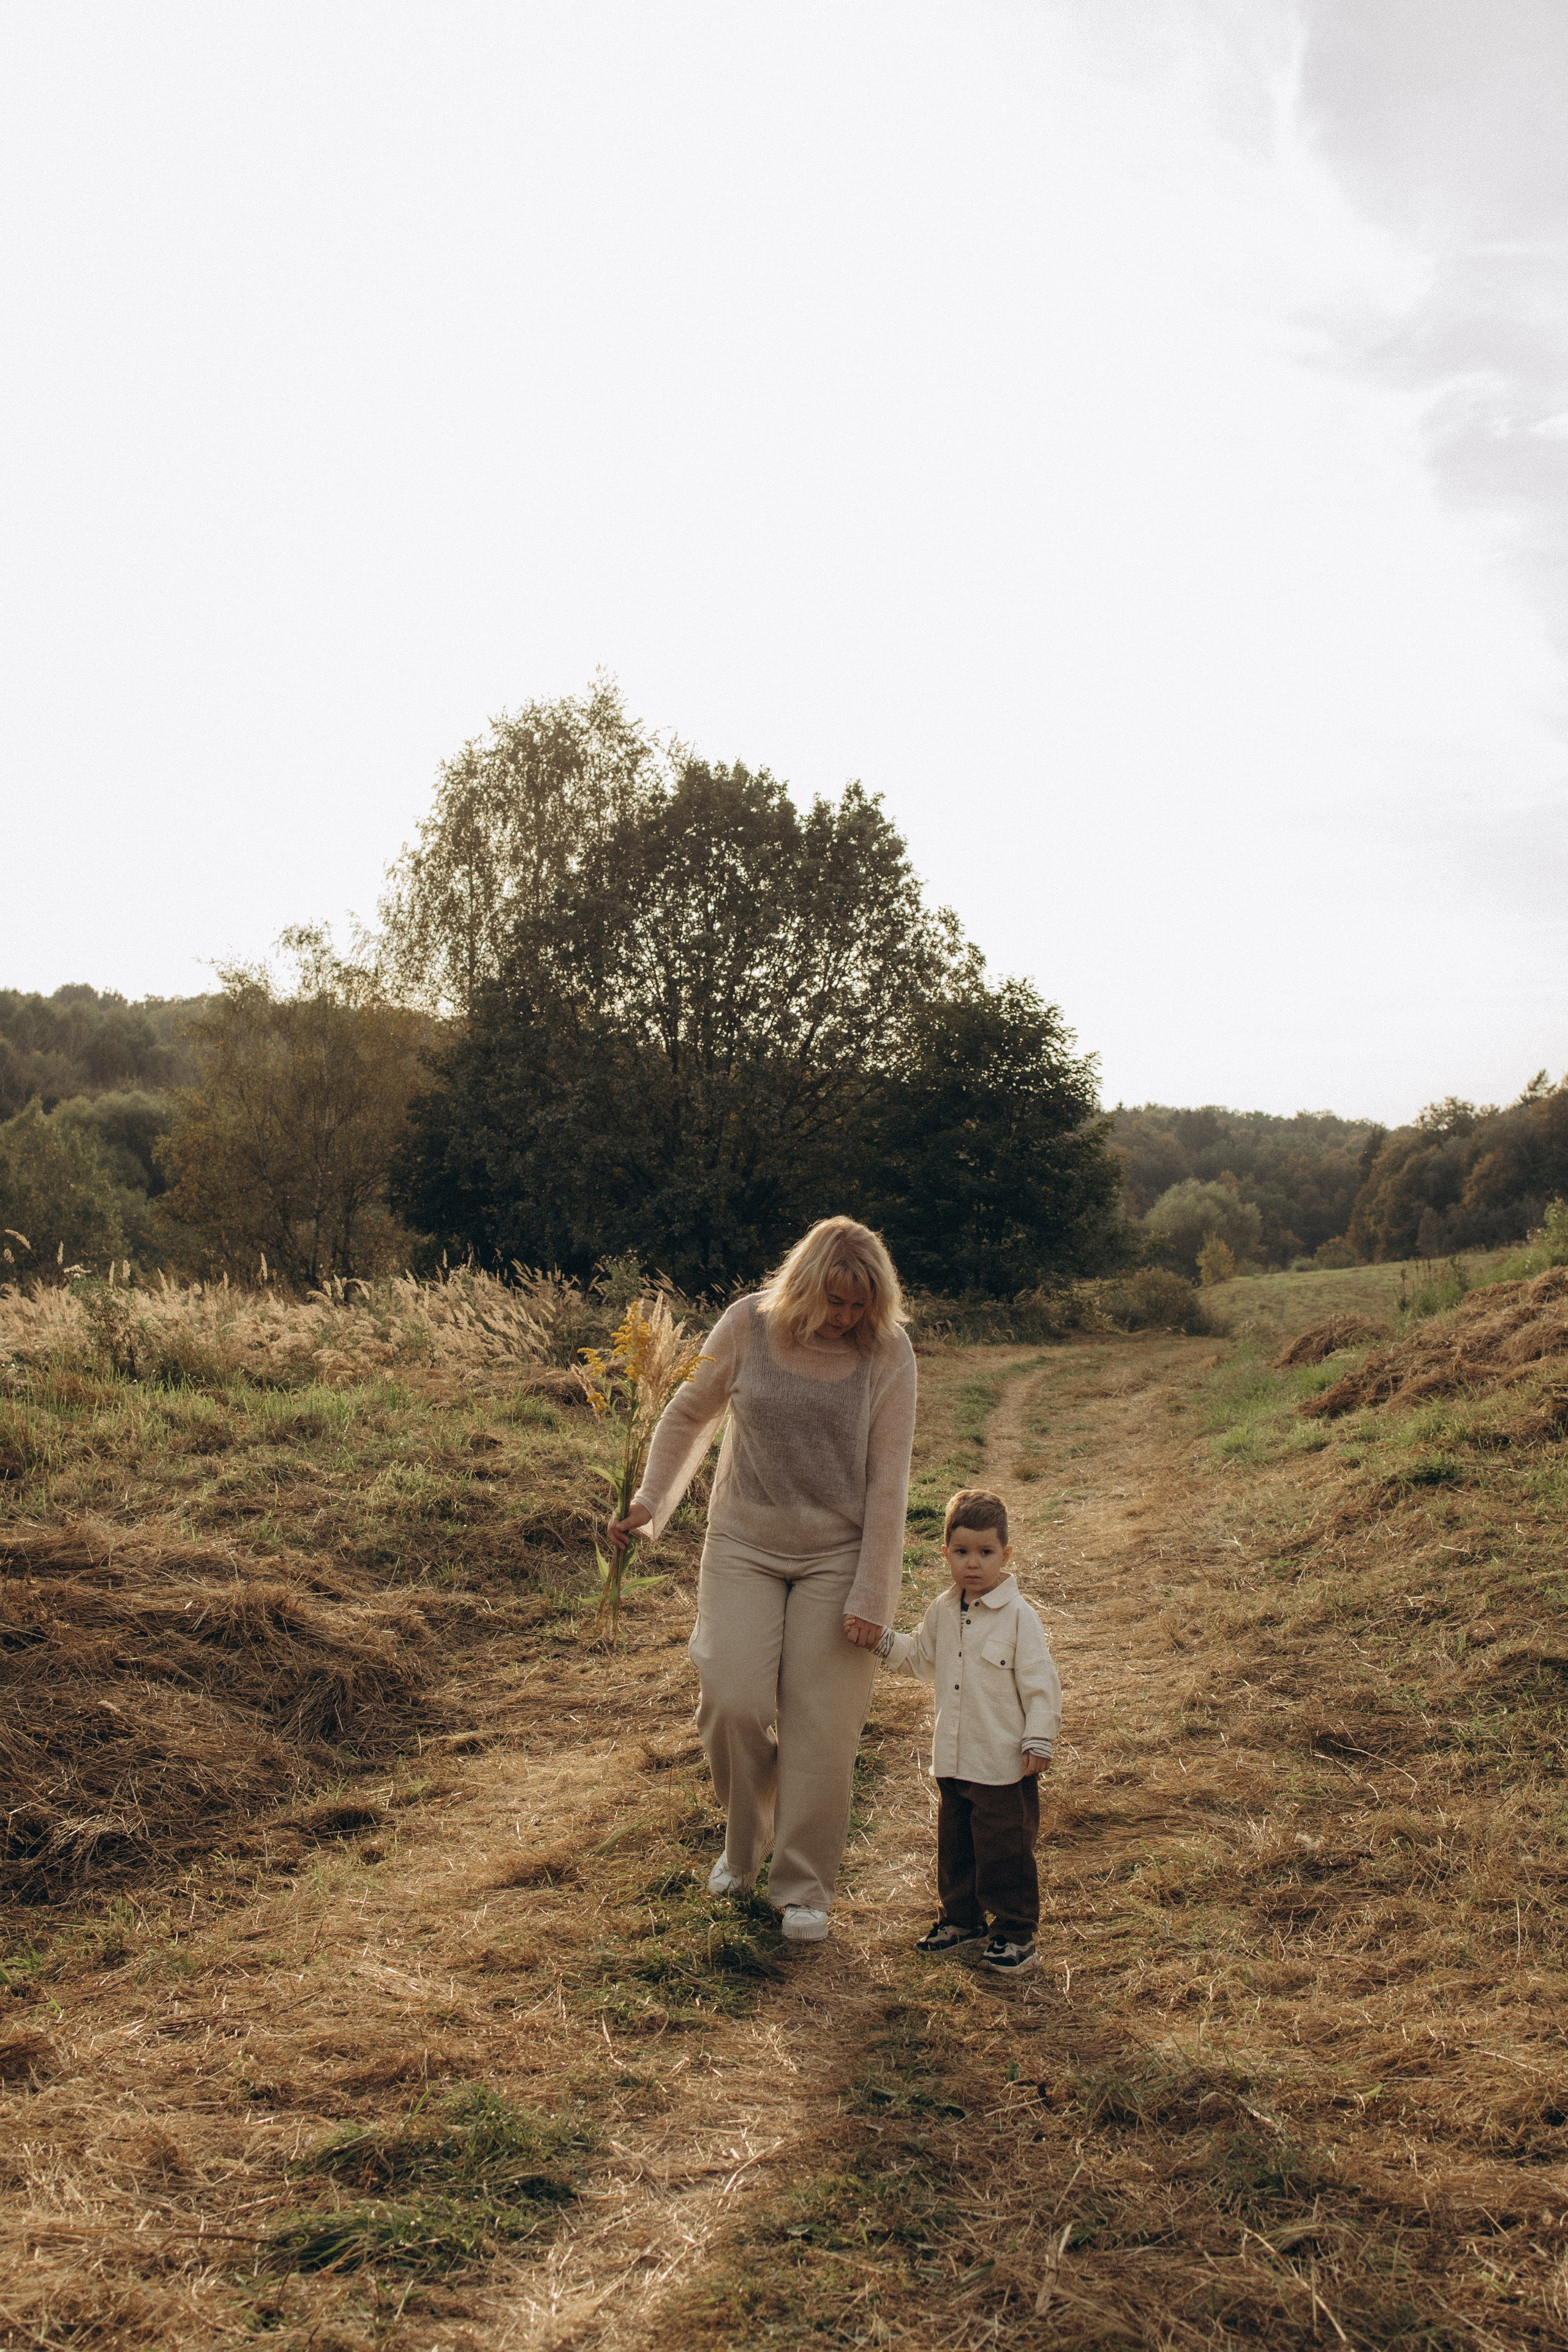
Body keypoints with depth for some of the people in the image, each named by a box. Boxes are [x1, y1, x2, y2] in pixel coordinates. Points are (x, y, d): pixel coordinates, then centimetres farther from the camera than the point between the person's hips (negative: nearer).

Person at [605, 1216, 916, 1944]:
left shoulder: (887, 1352, -10)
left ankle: (804, 1888, 17)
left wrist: (870, 1598, -10)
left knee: (820, 1726, 0)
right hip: (744, 1546, 1)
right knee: (733, 1702, -8)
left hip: (837, 1557, -1)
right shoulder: (749, 1325, -7)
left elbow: (887, 1482, -8)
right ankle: (744, 1842, 22)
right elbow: (690, 1415, 9)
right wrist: (649, 1504, 3)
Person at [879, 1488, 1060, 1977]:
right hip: (953, 1759, 6)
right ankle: (960, 1916, 35)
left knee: (1005, 1849, 2)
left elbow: (1040, 1683, -12)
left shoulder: (1018, 1616, -14)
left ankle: (1015, 1932, 16)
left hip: (1005, 1763, -6)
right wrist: (886, 1643, 6)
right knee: (954, 1843, 18)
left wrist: (1039, 1739, -14)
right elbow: (923, 1658, 20)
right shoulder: (942, 1612, 4)